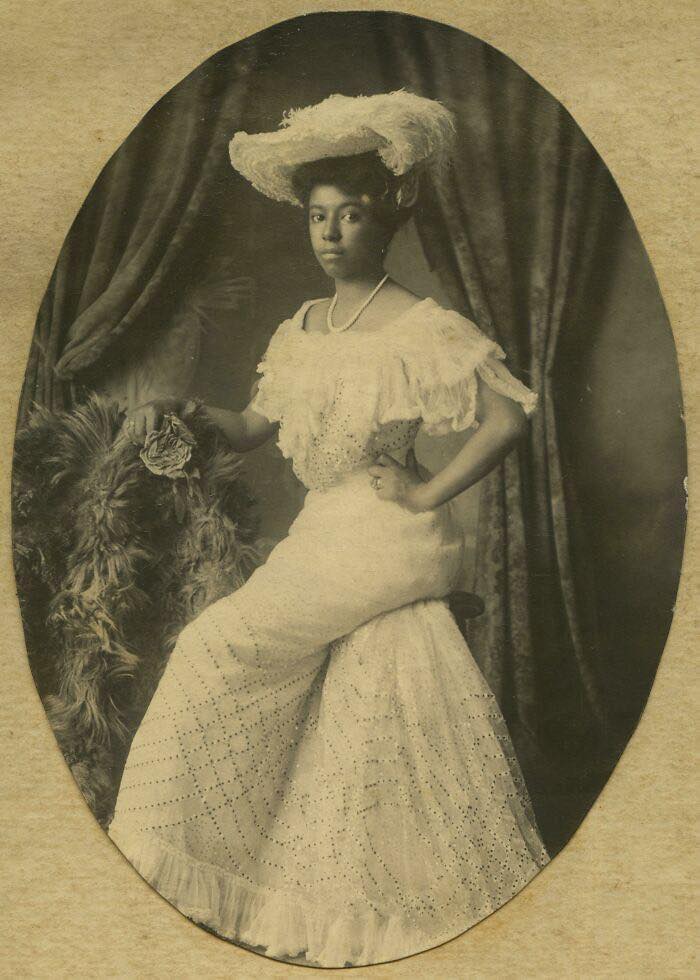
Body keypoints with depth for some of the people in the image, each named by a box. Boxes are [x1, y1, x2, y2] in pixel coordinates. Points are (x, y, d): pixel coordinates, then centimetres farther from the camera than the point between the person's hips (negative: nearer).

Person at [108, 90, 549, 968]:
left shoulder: (422, 330, -13)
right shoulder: (300, 330, 9)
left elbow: (512, 415, -18)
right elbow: (255, 426, 9)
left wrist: (427, 493, -16)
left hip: (388, 543, -7)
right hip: (326, 536, 7)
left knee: (227, 646, -9)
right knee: (358, 730, 13)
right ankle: (365, 912, 28)